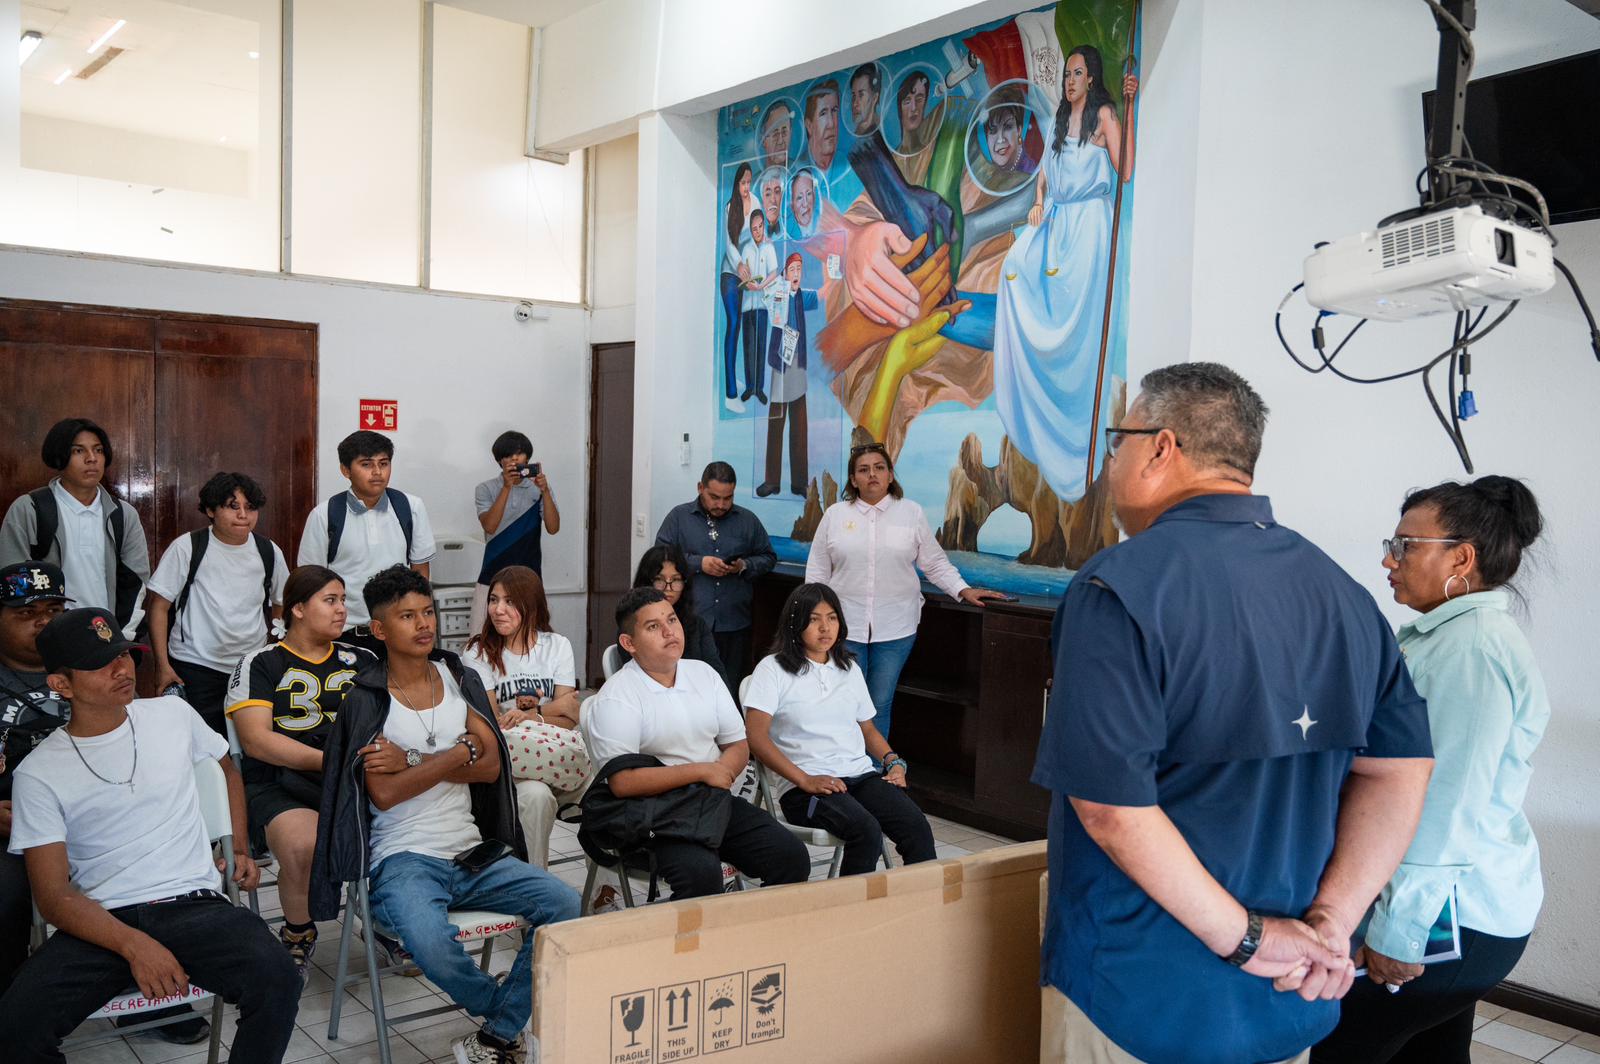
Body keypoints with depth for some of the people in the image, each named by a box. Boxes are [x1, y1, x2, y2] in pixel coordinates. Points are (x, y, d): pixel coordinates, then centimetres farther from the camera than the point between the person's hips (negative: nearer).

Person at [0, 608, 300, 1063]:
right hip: (101, 923, -1)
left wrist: (240, 850, 20)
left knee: (276, 979, -29)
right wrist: (133, 945, -20)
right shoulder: (38, 774, 1)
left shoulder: (173, 714, 8)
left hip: (193, 905, 1)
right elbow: (54, 897, -4)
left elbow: (227, 769, 29)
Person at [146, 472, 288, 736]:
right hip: (194, 668, -3)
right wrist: (162, 666, -8)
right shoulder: (187, 548, -5)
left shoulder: (269, 552, 4)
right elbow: (159, 606, -3)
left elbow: (279, 605, 18)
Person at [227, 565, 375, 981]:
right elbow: (256, 740, -3)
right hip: (283, 783, -3)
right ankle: (297, 937, -3)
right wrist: (328, 760, -14)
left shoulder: (361, 661, 22)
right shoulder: (260, 664, 9)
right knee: (303, 847, -35)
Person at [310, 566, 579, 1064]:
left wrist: (412, 762, -10)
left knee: (565, 904, -18)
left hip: (473, 853, 5)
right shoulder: (366, 701, -1)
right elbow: (384, 793, -11)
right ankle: (511, 1014, -3)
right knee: (433, 945, -35)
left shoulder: (460, 678, 11)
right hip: (402, 859, -4)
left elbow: (490, 767, 1)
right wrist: (460, 753, -7)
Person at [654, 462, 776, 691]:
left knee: (732, 689, 2)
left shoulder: (748, 520, 13)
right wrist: (698, 563, -11)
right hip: (691, 621, -2)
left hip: (734, 623, 2)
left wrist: (745, 566, -4)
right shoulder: (678, 517, 6)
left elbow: (768, 558, 16)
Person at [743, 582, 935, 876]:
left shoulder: (849, 669, 21)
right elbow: (755, 736, -6)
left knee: (916, 826, -23)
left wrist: (894, 762, 7)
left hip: (861, 775, 5)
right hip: (804, 786, -5)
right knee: (866, 830, -33)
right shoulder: (773, 669, 3)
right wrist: (804, 780, -15)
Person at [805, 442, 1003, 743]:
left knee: (881, 705, 5)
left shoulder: (911, 513, 4)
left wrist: (963, 590, -2)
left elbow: (935, 562, 9)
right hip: (845, 625, 0)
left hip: (895, 627, 0)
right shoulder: (835, 515, 5)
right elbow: (817, 570, 8)